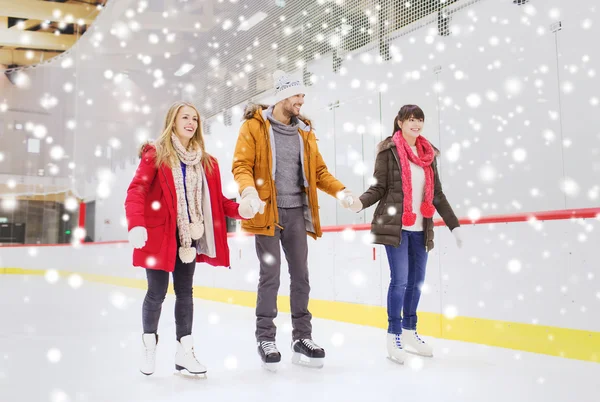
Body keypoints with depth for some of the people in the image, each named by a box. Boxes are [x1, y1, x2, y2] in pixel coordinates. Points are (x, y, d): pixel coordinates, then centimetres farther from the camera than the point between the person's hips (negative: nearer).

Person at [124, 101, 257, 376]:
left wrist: (239, 209, -12)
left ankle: (184, 353, 16)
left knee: (184, 291, 9)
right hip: (159, 234, -4)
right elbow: (136, 190, -15)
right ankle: (149, 345, 26)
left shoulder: (206, 162, 9)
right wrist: (136, 225, -30)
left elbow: (215, 200, 8)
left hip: (189, 235, 4)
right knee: (157, 293, 3)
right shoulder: (155, 154, -5)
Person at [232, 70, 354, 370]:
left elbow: (319, 171, 14)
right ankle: (265, 338, 10)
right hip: (267, 212, -5)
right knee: (270, 274, -4)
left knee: (300, 274, 7)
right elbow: (241, 166, -7)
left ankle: (302, 338, 18)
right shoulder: (254, 126, -2)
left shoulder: (304, 131, 13)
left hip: (296, 212, 5)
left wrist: (340, 192, -1)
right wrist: (249, 191, -26)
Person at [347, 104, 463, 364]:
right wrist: (360, 202, -25)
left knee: (417, 280, 9)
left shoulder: (428, 153, 13)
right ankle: (393, 337, 4)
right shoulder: (389, 150, -2)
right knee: (400, 280, -8)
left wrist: (454, 225, 12)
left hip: (420, 228, 6)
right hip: (395, 226, -5)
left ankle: (409, 332, 23)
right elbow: (379, 188, -6)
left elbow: (437, 194, 14)